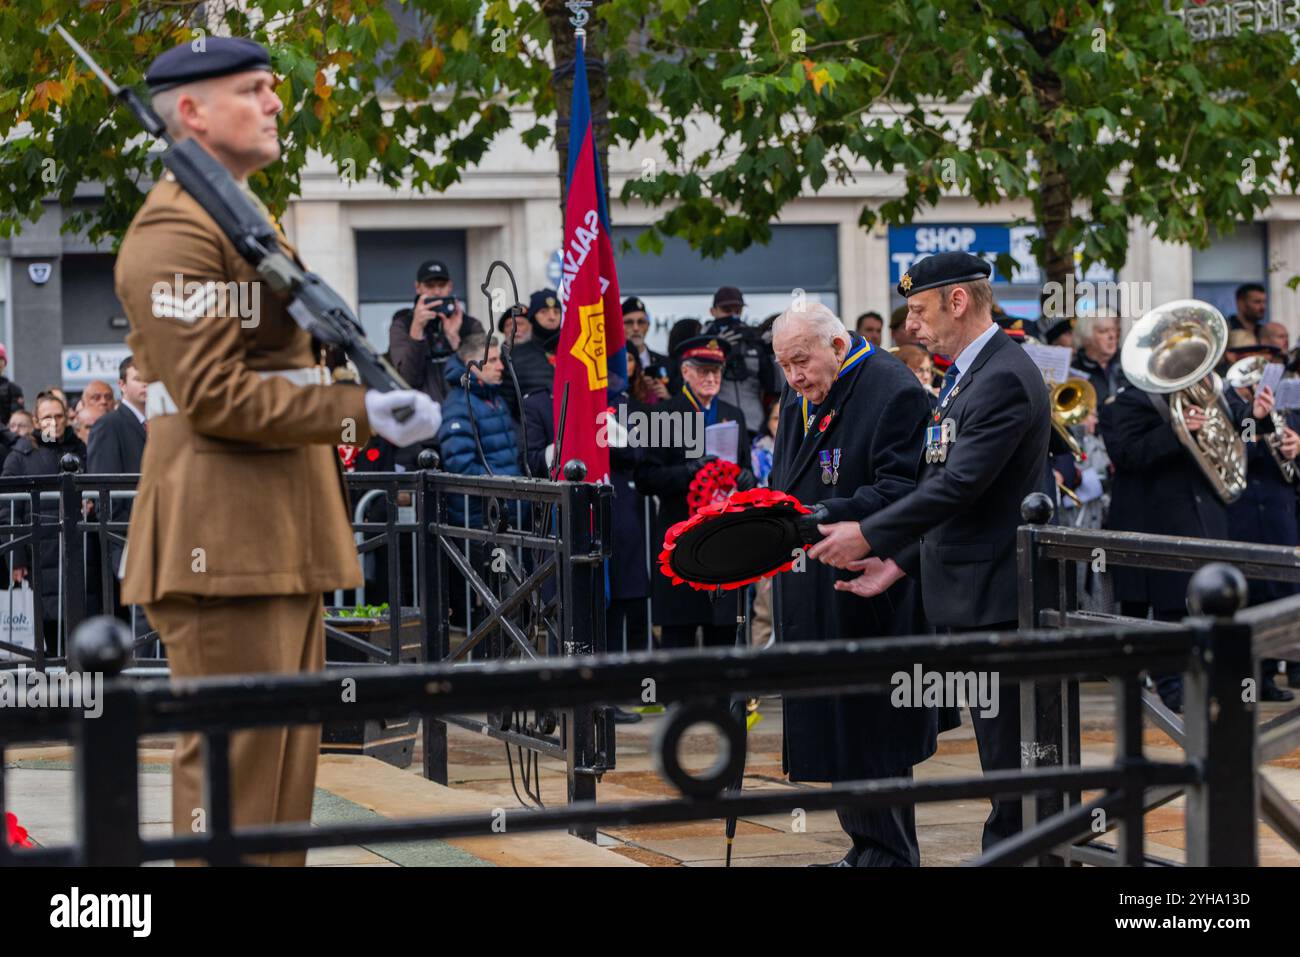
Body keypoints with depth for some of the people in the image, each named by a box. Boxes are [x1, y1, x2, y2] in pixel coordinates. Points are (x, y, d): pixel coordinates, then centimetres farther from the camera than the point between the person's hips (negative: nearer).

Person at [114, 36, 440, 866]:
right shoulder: (176, 233, -12)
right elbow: (214, 396, -19)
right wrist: (362, 414, -19)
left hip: (281, 539, 10)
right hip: (223, 542, -10)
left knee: (287, 758, 11)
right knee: (234, 758, -8)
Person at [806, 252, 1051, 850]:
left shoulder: (1004, 379, -16)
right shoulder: (969, 375, 17)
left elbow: (960, 485, -23)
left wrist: (869, 535, -16)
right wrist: (901, 561, 11)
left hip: (994, 597, -11)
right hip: (971, 598, 11)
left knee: (1010, 758, -6)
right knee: (1002, 761, 15)